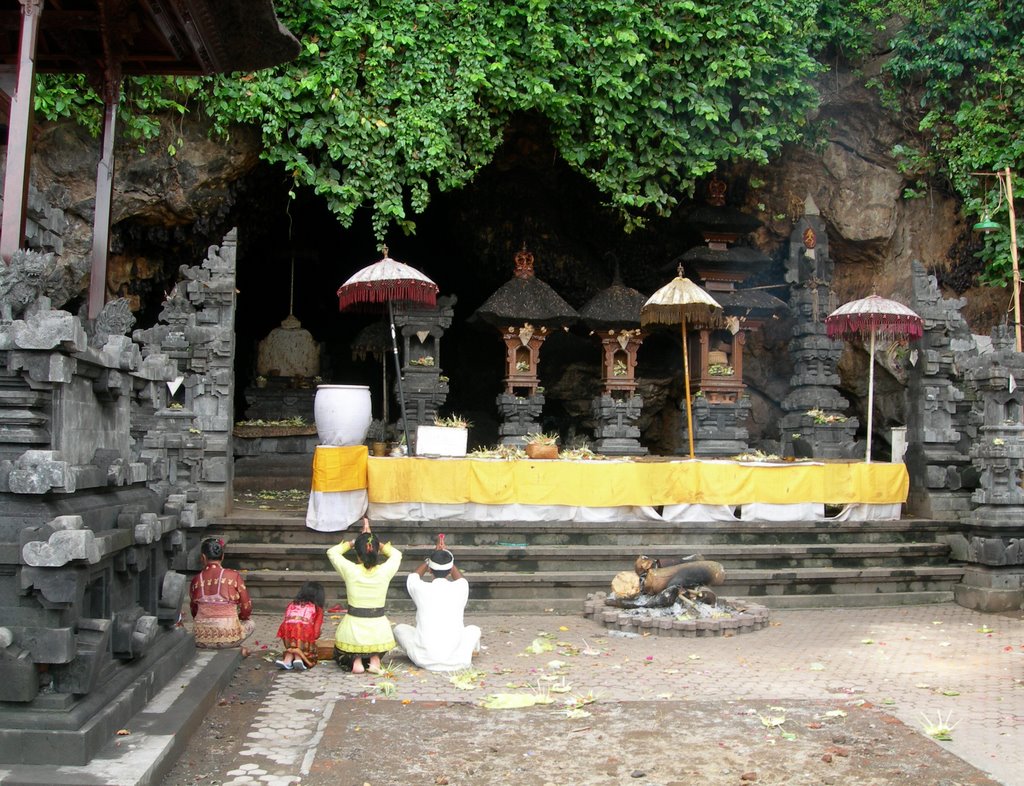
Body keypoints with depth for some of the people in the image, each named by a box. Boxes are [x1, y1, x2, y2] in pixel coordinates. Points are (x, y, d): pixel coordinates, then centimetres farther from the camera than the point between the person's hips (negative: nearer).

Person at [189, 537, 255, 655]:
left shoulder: (196, 579, -1)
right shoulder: (234, 576, -8)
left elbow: (194, 611, 9)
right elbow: (246, 609, -2)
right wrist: (239, 617, 20)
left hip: (201, 639, 3)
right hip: (228, 638, -3)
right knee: (251, 624, 28)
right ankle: (235, 649, 10)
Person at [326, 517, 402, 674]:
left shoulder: (350, 571, -10)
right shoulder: (385, 572, -7)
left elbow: (331, 552, 11)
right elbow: (397, 554, 17)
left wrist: (353, 542, 14)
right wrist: (375, 541, 17)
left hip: (353, 629, -1)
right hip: (379, 630, 1)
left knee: (340, 653, 32)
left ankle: (356, 660, 0)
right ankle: (374, 658, 6)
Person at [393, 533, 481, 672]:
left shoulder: (421, 589, -5)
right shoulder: (460, 589, -3)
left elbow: (413, 576, 22)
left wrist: (432, 557, 28)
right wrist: (445, 555, 31)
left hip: (425, 660, -2)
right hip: (456, 661, 2)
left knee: (400, 629, 23)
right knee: (474, 629, 30)